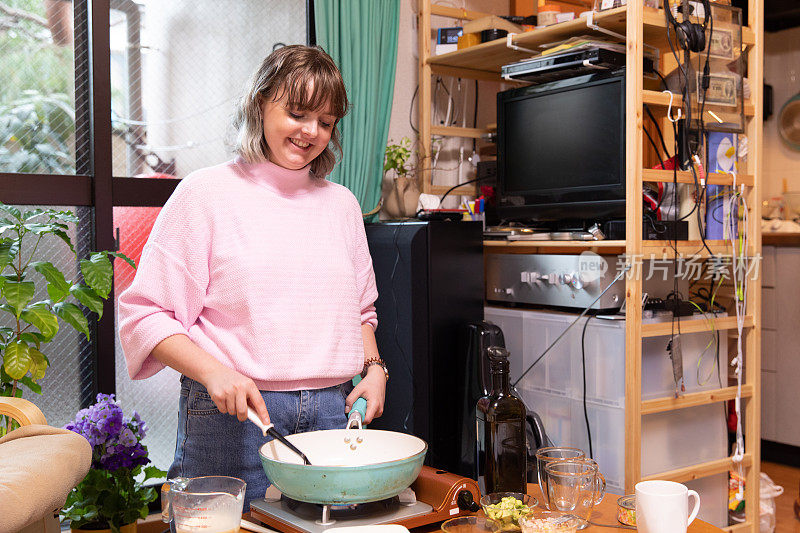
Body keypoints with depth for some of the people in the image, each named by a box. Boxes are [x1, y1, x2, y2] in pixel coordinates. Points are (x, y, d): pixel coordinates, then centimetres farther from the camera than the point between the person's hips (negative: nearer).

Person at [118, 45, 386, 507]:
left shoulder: (341, 203, 13)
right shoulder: (207, 192, -2)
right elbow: (146, 313, -5)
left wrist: (373, 367, 5)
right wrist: (213, 371, -19)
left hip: (332, 412, 4)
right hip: (232, 415, -4)